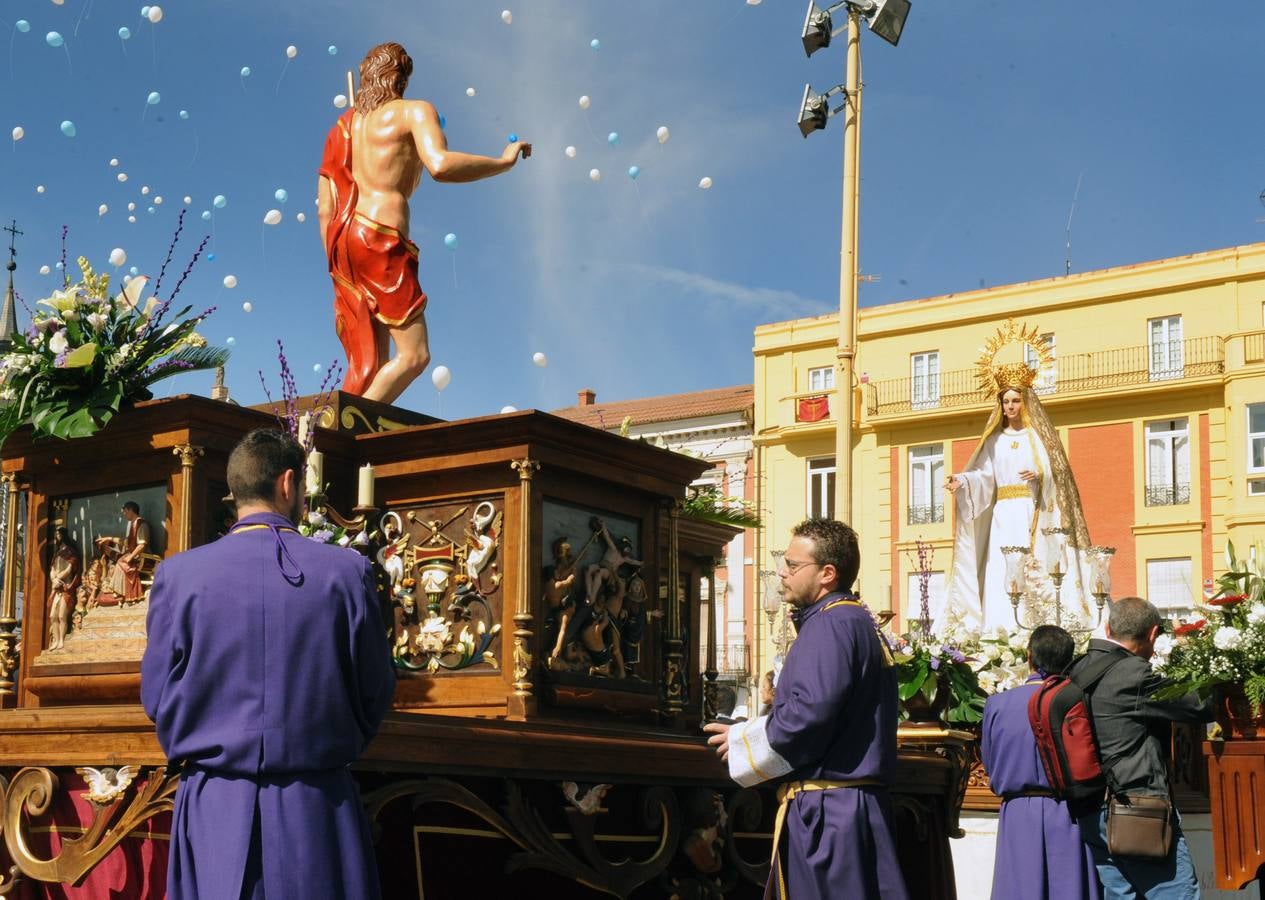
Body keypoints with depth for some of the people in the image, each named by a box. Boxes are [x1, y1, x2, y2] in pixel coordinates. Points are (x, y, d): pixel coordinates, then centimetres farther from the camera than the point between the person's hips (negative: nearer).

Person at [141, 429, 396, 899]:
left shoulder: (178, 574, -6)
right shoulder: (347, 570, -6)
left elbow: (158, 696, 2)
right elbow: (375, 691, 1)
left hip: (214, 808, 0)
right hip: (316, 808, 0)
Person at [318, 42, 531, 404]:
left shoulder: (343, 125, 24)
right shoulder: (415, 112, 5)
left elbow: (324, 209, 18)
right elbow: (440, 165, -16)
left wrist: (338, 267, 22)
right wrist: (504, 161, -5)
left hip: (340, 238, 8)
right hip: (380, 237, -8)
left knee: (367, 364, 6)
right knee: (414, 354, -10)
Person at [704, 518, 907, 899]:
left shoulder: (831, 625, -15)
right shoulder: (858, 622, 17)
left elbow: (810, 714, -24)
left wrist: (743, 740, -8)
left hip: (826, 811, -10)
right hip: (851, 804, 10)